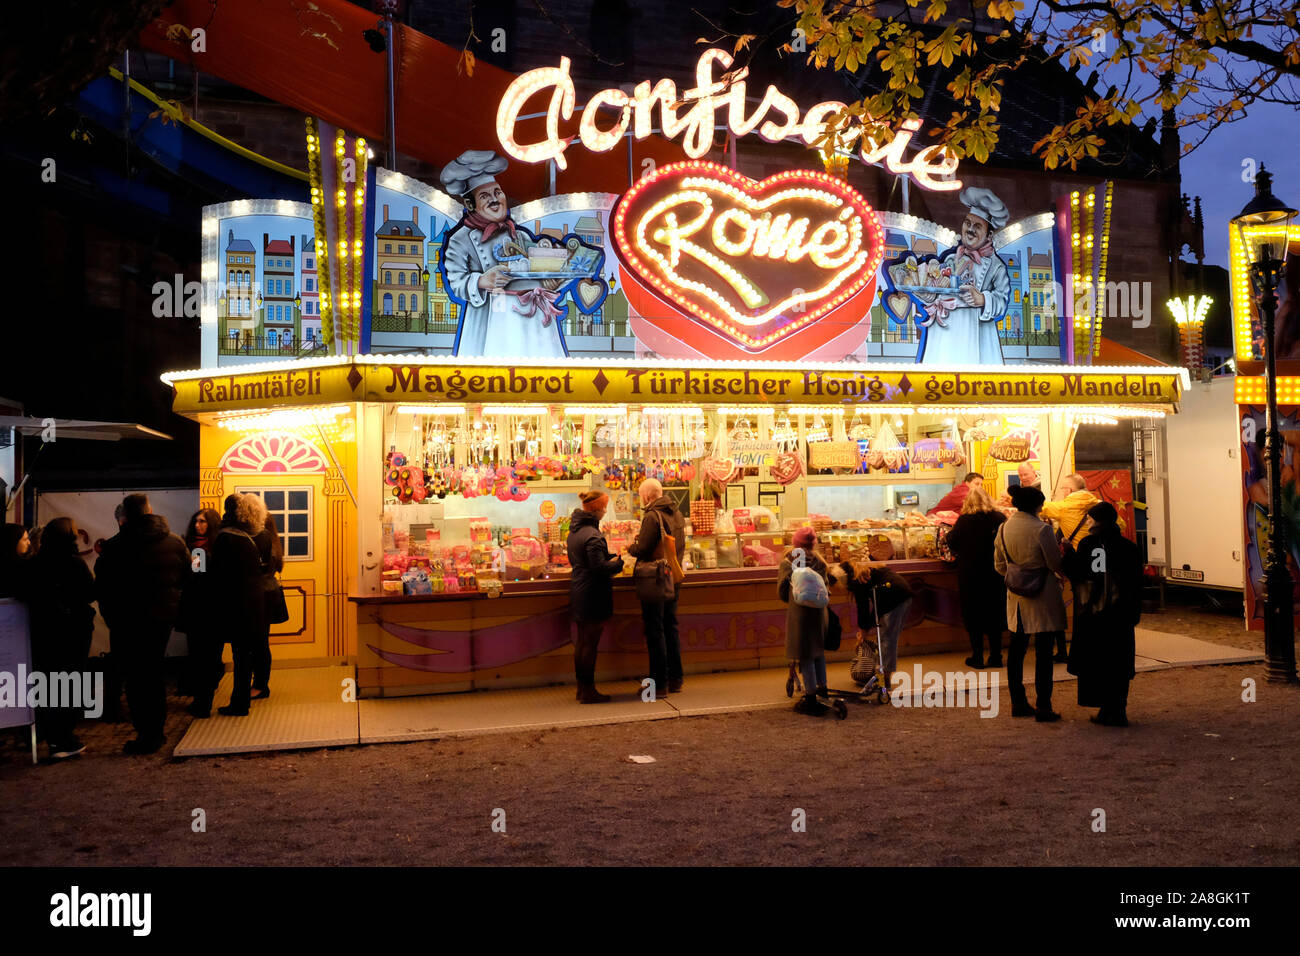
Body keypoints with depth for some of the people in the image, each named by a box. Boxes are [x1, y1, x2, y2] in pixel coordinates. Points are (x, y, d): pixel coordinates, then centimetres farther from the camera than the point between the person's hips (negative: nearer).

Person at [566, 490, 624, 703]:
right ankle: (588, 691, 4)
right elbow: (600, 567, -23)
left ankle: (582, 687, 23)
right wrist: (619, 562, -7)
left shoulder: (574, 531, 10)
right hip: (592, 595, -9)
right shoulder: (592, 535, -20)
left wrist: (612, 557, 12)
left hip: (578, 592, 9)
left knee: (581, 641, 15)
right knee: (590, 643, -2)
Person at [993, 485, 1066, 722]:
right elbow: (1055, 563, -10)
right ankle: (1043, 707, 2)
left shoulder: (1004, 528, 1)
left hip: (1016, 596, 6)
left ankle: (1018, 702, 19)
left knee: (1017, 649, 12)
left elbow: (999, 565, 10)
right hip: (1042, 596, -6)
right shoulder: (1041, 529, -17)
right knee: (1043, 651, 0)